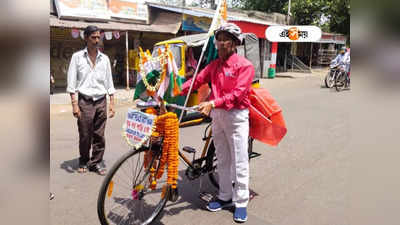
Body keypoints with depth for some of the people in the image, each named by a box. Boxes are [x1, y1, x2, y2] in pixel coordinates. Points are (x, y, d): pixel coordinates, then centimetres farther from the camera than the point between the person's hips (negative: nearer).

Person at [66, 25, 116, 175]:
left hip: (101, 101, 2)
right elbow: (72, 82, 1)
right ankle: (83, 162, 22)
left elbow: (109, 82, 13)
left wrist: (112, 103, 6)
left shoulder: (104, 59, 11)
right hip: (84, 101, -2)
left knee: (99, 135, 4)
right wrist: (74, 104, -8)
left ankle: (96, 162, 17)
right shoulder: (77, 57, 4)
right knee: (84, 135, 3)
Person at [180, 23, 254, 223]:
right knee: (222, 160, 14)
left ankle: (241, 203, 15)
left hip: (236, 116, -6)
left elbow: (238, 93, -19)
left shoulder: (244, 65, -9)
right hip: (217, 115, 6)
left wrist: (213, 103, -30)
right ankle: (225, 197, 29)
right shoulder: (214, 65, 10)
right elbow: (196, 80, 1)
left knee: (239, 162, 1)